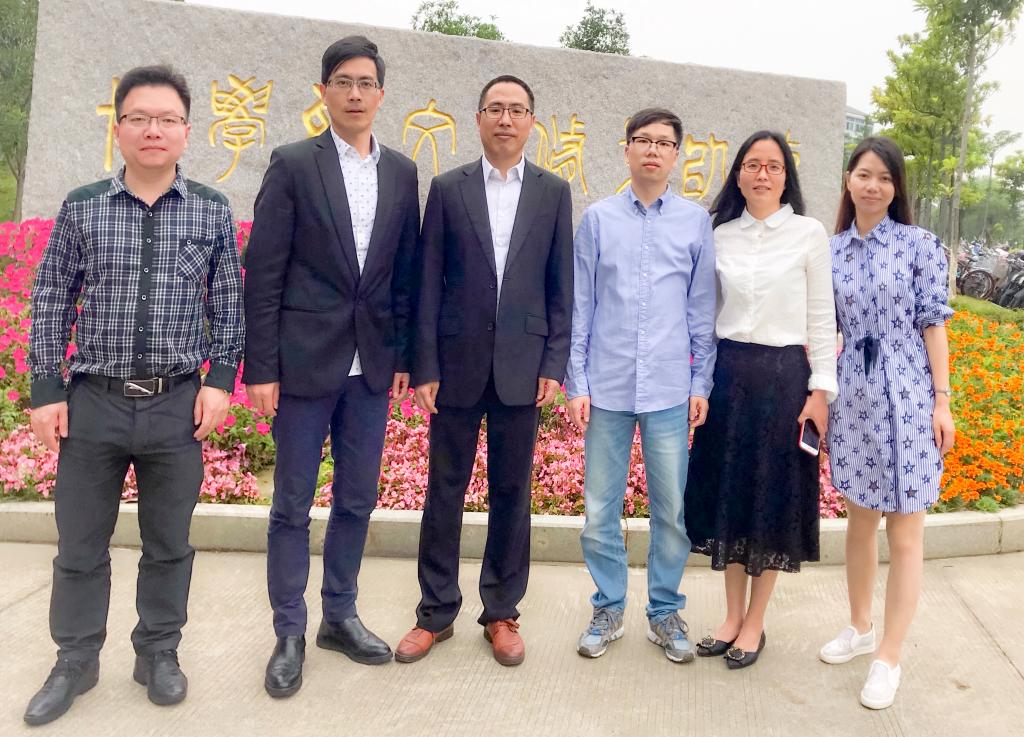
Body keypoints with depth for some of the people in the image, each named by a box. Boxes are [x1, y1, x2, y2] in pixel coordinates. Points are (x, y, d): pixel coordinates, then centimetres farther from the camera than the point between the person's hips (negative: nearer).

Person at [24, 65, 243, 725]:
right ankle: (75, 662, 31)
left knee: (169, 543, 12)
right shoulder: (82, 208, 1)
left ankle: (159, 653, 32)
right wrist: (46, 390, 0)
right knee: (80, 545, 12)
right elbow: (52, 303, 4)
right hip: (93, 400, 1)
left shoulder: (213, 212, 1)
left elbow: (228, 305, 5)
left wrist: (220, 379, -4)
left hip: (178, 403, 0)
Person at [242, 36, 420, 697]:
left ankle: (340, 616, 29)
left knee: (358, 499, 12)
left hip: (372, 364, 4)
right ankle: (290, 634, 20)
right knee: (294, 504, 6)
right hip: (305, 360, -4)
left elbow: (405, 272, 10)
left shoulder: (402, 172, 8)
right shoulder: (293, 164, -3)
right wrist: (261, 368, -9)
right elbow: (264, 272, -6)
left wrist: (404, 356, 6)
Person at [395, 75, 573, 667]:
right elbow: (430, 284, 1)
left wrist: (554, 365, -2)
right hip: (458, 365, 0)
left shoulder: (554, 192, 7)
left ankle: (502, 612, 23)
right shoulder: (447, 189, 4)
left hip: (522, 368, 1)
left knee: (512, 492, 9)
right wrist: (425, 366, -4)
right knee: (445, 490, 7)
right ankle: (437, 612, 21)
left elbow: (562, 287, 5)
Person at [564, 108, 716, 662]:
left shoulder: (696, 221, 4)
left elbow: (702, 309, 7)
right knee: (600, 510, 7)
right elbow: (579, 307, 4)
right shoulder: (597, 219, 4)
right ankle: (608, 610, 26)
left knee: (672, 510, 6)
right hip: (607, 387, 0)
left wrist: (702, 383, 4)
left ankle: (665, 612, 25)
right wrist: (576, 383, 1)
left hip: (670, 390, 0)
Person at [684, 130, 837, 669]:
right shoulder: (721, 235, 6)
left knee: (774, 497, 6)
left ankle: (755, 623, 20)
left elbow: (821, 317, -1)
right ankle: (732, 615, 25)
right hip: (728, 373, 3)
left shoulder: (809, 234, -1)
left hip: (784, 376, -3)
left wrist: (821, 388, -6)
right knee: (727, 491, 9)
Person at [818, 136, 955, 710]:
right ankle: (861, 628, 35)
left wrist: (943, 401, -8)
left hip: (909, 398, -4)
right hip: (854, 397, 4)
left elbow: (934, 323, -5)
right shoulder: (832, 250, 6)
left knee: (905, 534, 3)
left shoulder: (919, 244, -4)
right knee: (859, 521, 16)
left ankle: (890, 659, 15)